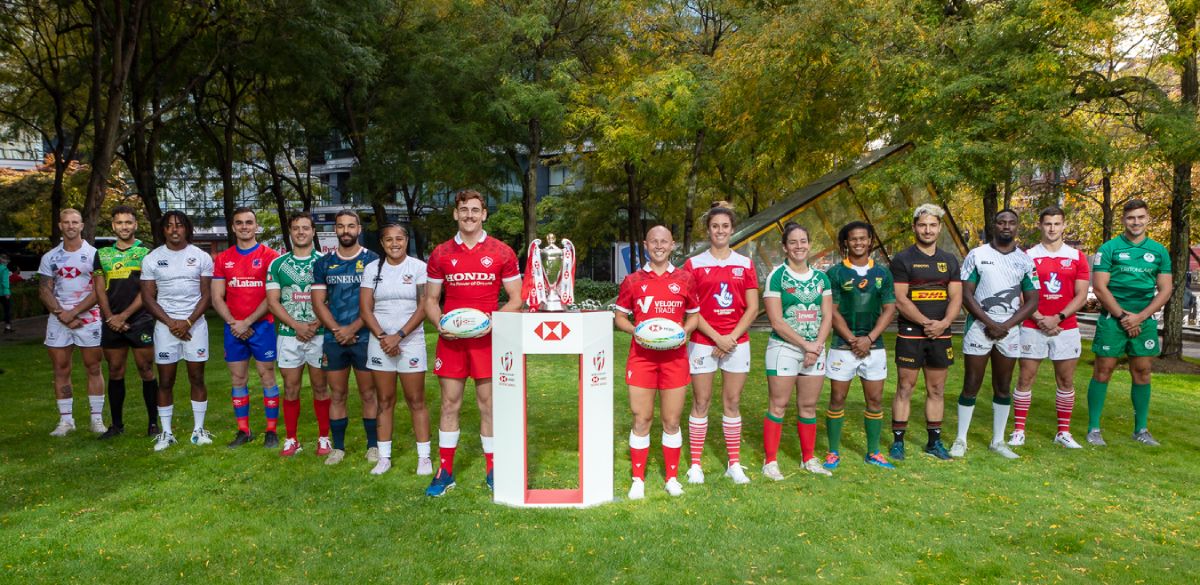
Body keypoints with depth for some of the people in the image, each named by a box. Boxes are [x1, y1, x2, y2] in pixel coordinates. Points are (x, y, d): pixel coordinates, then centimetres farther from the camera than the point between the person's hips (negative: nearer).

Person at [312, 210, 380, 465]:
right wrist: (337, 330, -8)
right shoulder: (323, 264, 9)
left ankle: (373, 445, 14)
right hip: (334, 338, 3)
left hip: (364, 337, -3)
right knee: (338, 394, 9)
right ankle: (338, 447, 19)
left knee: (368, 393, 4)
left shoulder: (372, 260, -1)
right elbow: (318, 302, 5)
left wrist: (352, 328, -13)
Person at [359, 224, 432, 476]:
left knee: (416, 401, 0)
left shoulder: (419, 267, -1)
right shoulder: (372, 268, 6)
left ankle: (424, 457, 8)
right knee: (385, 401, 8)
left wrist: (398, 336, -13)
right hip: (380, 342, 2)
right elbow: (365, 309, 3)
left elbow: (423, 307, -7)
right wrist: (382, 337, -9)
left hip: (411, 341, -2)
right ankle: (384, 457, 15)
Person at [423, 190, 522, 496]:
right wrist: (440, 324, -8)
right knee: (449, 404, 6)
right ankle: (445, 472, 16)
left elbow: (516, 299, 3)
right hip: (450, 340, 2)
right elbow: (430, 299, 11)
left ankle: (494, 472, 16)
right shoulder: (440, 254, 6)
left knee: (488, 404, 5)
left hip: (487, 340, -1)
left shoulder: (502, 253, 1)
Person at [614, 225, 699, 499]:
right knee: (641, 419, 2)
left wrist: (683, 331, -7)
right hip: (641, 356, 0)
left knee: (672, 421, 6)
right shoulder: (632, 281, 5)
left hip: (674, 356, 1)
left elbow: (694, 316, 13)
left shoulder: (685, 279, 6)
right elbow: (619, 317, 9)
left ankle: (672, 478, 21)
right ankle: (638, 480, 14)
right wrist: (636, 331, -11)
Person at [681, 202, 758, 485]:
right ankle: (695, 464, 11)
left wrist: (732, 337, -8)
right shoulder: (694, 264, 1)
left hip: (737, 342, 2)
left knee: (733, 403, 8)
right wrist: (717, 337, -11)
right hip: (703, 342, -2)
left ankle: (734, 464, 17)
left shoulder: (745, 264, 7)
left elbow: (753, 308, 4)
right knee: (701, 403, 2)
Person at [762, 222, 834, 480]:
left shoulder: (821, 278, 9)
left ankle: (809, 458, 23)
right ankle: (770, 461, 6)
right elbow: (776, 321, -11)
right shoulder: (777, 277, -6)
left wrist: (816, 347, -8)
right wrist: (806, 344, -13)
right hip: (783, 348, -4)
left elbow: (827, 316, 5)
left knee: (809, 406, 11)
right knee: (778, 405, -1)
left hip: (816, 350, 5)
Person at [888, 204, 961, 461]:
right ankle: (898, 441, 6)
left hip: (940, 334, 4)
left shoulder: (949, 261, 11)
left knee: (936, 389, 10)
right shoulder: (902, 259, -3)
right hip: (910, 333, -4)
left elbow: (956, 297, 6)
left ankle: (934, 441, 20)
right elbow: (900, 300, -10)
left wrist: (944, 323, -11)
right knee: (905, 388, -1)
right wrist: (926, 322, -17)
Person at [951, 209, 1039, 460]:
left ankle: (998, 441, 20)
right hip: (979, 326, -3)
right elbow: (966, 294, -5)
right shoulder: (977, 255, -1)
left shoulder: (1025, 261, 7)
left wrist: (1005, 326, -9)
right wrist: (990, 323, -14)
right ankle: (960, 440, 10)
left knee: (1003, 387, 10)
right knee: (971, 385, 0)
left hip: (1010, 330, 3)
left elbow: (1032, 301, 5)